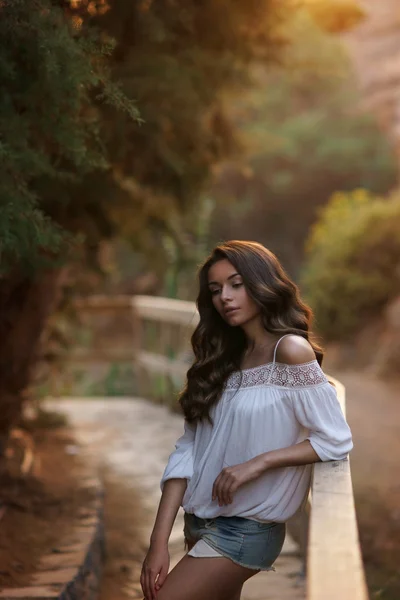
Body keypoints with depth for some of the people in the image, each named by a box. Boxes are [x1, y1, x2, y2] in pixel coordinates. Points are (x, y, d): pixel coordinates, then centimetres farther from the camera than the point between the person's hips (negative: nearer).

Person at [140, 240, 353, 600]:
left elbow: (336, 441, -14)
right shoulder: (222, 359, 8)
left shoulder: (291, 350, -13)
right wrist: (159, 539, -7)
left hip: (246, 530, -7)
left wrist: (258, 463, -22)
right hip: (200, 522, 7)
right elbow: (188, 450, 0)